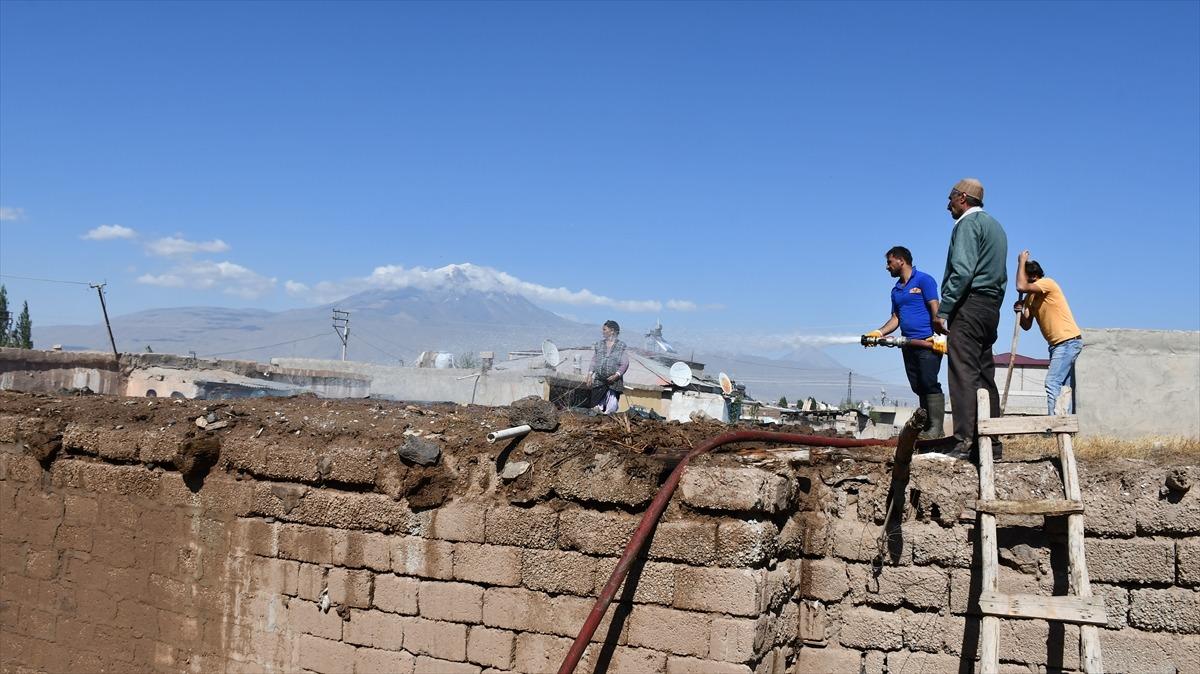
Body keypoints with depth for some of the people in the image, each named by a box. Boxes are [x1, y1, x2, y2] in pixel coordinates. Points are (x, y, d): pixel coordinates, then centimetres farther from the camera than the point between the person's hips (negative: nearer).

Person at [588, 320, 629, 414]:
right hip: (599, 381, 3)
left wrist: (617, 375, -15)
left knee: (611, 407, -5)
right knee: (597, 406, -5)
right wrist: (590, 375, 0)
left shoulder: (621, 346, 1)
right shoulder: (598, 345, 12)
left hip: (614, 382, -3)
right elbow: (594, 361, 12)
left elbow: (625, 363, -2)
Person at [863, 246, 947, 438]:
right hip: (909, 344, 8)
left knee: (929, 384, -13)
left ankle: (936, 428, -14)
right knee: (918, 387, 6)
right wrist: (879, 333, 2)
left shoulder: (923, 280, -2)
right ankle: (926, 427, 10)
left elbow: (935, 309, -11)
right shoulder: (896, 290, 20)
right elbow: (895, 319, 19)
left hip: (928, 342, -8)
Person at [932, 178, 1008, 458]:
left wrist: (942, 310, -18)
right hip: (992, 308, 9)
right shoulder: (995, 226, 24)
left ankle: (965, 442, -21)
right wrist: (993, 309, 20)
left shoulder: (968, 223, -5)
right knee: (985, 376, 9)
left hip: (969, 303, -9)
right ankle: (991, 442, 8)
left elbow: (962, 270, -17)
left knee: (963, 374, -14)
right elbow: (1000, 275, 22)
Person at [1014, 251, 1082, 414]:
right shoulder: (1030, 297, 14)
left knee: (1052, 383, -19)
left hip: (1069, 341, -10)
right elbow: (1026, 325, 14)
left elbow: (1021, 287, -27)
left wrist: (1022, 261, -14)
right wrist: (1020, 311, -6)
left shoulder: (1047, 283, -11)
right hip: (1058, 344, 10)